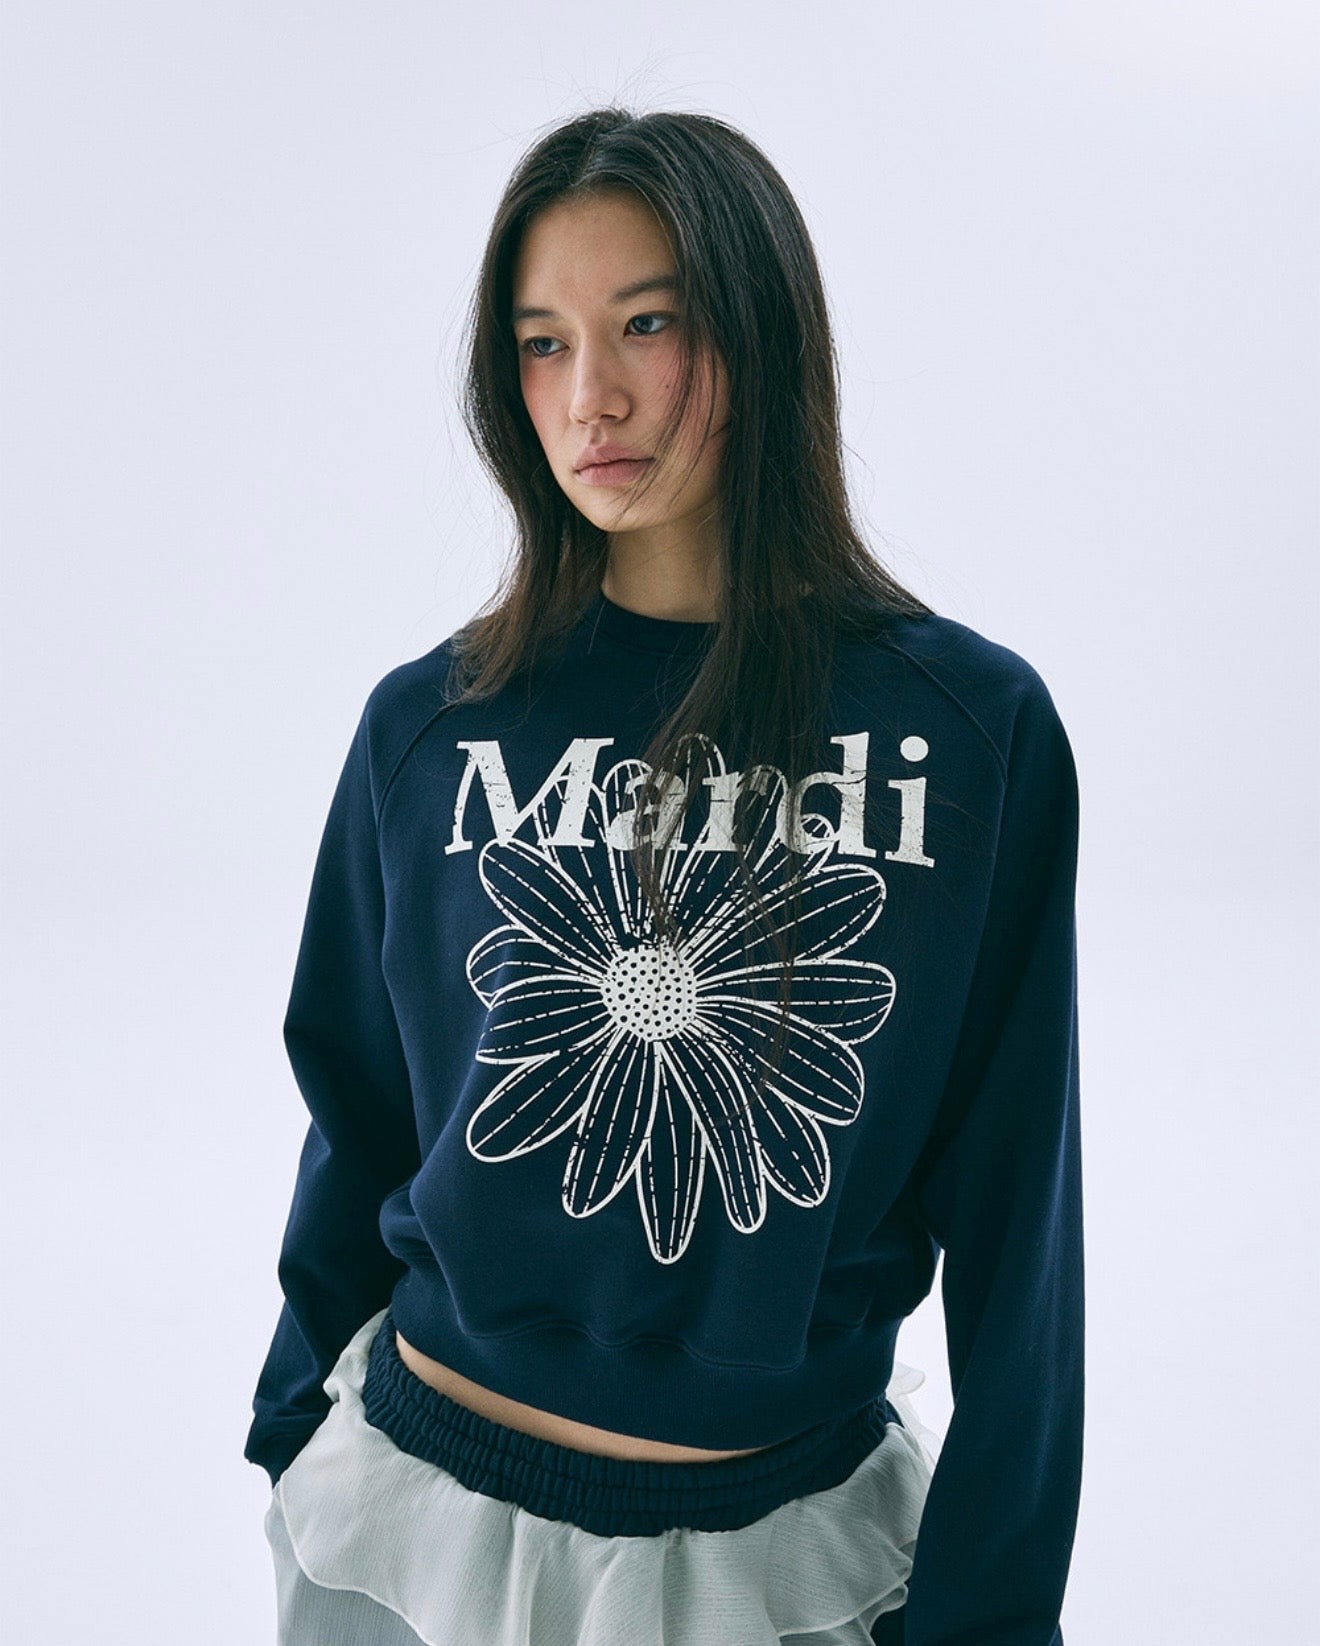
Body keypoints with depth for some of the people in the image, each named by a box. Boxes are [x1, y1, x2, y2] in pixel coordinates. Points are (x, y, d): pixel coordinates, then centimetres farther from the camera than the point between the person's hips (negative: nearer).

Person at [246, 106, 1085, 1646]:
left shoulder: (976, 724, -12)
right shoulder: (430, 726, -8)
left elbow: (1012, 1219, -6)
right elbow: (359, 1129, 4)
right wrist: (297, 1445, 11)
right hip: (423, 1497, 2)